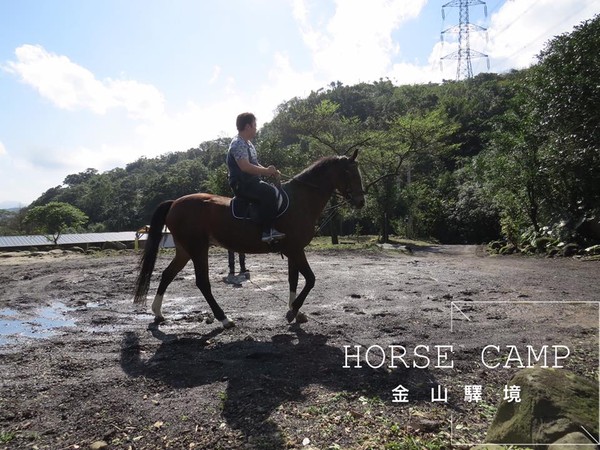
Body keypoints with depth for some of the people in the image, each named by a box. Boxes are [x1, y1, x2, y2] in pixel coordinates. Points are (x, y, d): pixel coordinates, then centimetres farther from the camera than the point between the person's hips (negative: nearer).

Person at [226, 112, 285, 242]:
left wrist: (270, 171, 5)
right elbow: (245, 166, -25)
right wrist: (266, 171, -18)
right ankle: (267, 231, -31)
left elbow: (255, 165, 22)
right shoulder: (238, 143, -13)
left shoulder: (248, 144, 19)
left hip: (252, 182, 11)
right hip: (242, 184, -11)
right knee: (268, 192, -31)